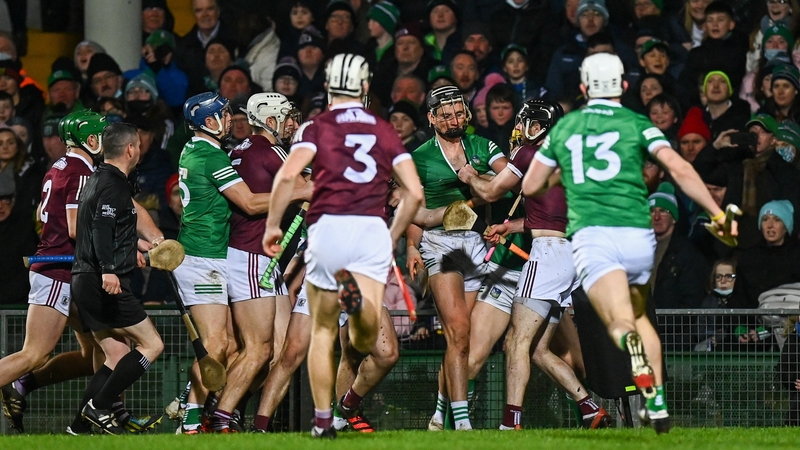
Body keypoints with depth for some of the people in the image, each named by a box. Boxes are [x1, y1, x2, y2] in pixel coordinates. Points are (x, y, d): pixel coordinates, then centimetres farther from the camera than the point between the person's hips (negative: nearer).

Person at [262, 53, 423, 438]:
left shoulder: (318, 128, 7)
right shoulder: (385, 132, 16)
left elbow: (287, 175, -10)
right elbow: (414, 192, 12)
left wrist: (273, 225, 1)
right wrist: (392, 237, 25)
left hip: (329, 227, -1)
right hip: (373, 230, 1)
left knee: (323, 330, 14)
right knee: (364, 342, -6)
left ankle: (323, 419, 11)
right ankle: (359, 297, -39)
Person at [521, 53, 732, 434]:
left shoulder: (564, 127, 17)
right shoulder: (636, 124, 10)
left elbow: (530, 185, 24)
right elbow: (679, 169, -5)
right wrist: (717, 213, -4)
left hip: (590, 235, -1)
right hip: (637, 235, 1)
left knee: (620, 321, -16)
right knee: (639, 315, 25)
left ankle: (629, 342, -55)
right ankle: (658, 406, 15)